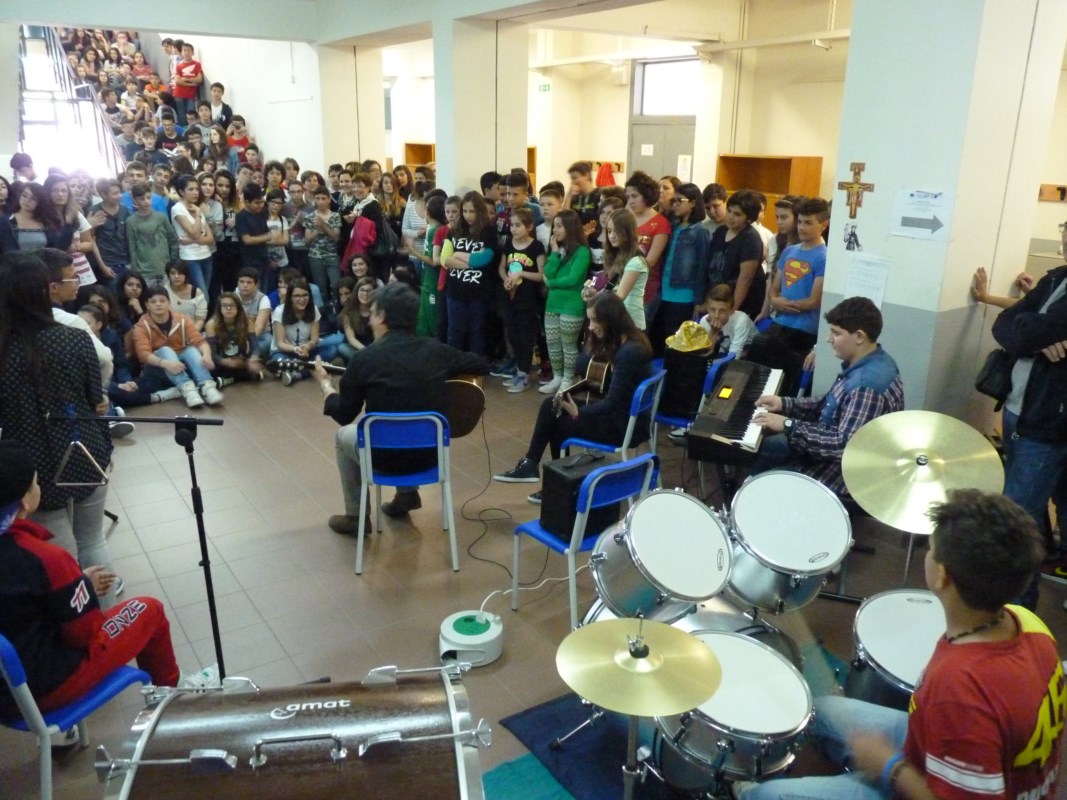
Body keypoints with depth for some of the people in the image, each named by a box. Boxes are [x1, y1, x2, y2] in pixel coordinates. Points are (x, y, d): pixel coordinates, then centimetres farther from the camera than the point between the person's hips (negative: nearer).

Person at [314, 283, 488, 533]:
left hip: (385, 456, -4)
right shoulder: (435, 350, -3)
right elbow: (482, 365, 10)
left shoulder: (365, 358, -11)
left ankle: (356, 516, 32)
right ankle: (407, 493, 39)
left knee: (343, 436, 29)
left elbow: (343, 415, -2)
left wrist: (325, 383, 16)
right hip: (431, 452, 4)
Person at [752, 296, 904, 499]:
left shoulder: (868, 385, -32)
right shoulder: (867, 362, 1)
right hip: (835, 451, 11)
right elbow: (830, 405, 14)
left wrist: (789, 425, -29)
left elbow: (845, 446, -35)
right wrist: (785, 404, 3)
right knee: (761, 448, 17)